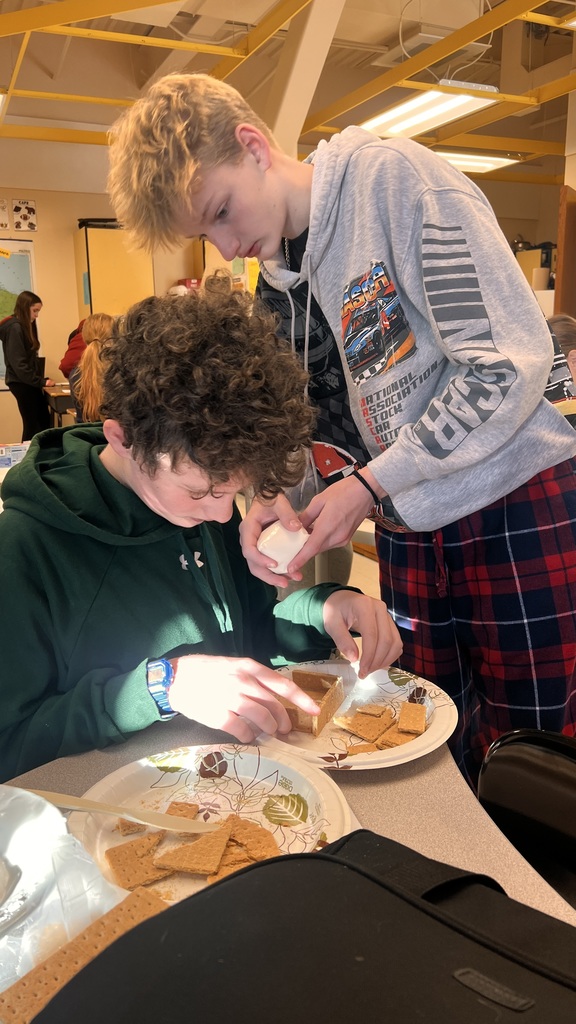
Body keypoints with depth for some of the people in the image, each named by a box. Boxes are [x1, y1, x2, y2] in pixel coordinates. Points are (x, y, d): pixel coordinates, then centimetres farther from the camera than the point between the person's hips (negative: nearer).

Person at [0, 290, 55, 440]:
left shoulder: (25, 326, 15)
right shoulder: (15, 328, -14)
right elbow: (18, 363, -20)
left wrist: (41, 379, 4)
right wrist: (41, 381, -18)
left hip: (28, 382, 9)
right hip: (22, 382, -9)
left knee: (44, 420, 9)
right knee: (32, 424, -5)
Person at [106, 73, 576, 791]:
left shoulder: (391, 177, -11)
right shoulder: (274, 287, 9)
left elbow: (513, 364, -17)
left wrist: (369, 484, -15)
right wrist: (278, 501, -7)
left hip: (516, 505, -5)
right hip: (407, 527, 6)